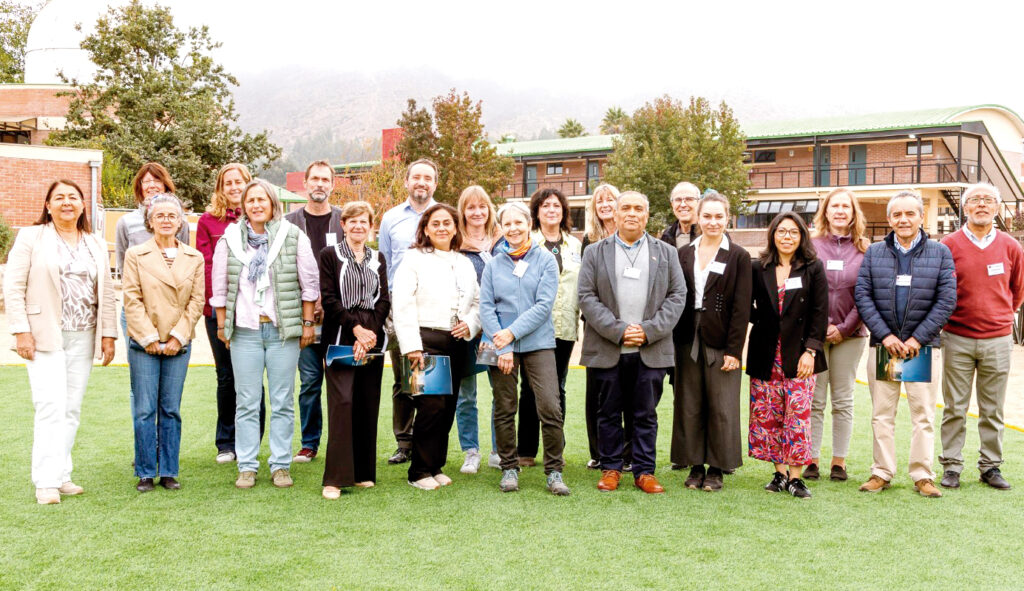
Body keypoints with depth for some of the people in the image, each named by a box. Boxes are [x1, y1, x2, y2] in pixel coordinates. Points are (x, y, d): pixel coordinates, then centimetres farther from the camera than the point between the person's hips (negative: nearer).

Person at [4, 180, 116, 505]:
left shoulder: (96, 245, 15)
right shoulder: (30, 237, 3)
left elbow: (106, 294, 13)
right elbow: (13, 287, -2)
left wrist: (108, 334, 6)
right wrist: (21, 330, -10)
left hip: (83, 339, 4)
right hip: (44, 335, -4)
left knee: (72, 409, 6)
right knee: (51, 407, -11)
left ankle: (61, 476, 14)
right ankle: (46, 482, -6)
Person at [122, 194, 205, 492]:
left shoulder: (194, 257, 8)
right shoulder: (135, 255, 2)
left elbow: (197, 300, 4)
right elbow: (131, 299, -3)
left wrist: (178, 336, -6)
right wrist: (149, 339, -9)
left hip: (178, 343, 2)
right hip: (144, 343, -1)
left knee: (171, 410, 6)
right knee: (144, 410, 0)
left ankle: (169, 472, 15)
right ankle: (145, 473, 12)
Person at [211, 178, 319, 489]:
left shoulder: (293, 235, 1)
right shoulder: (230, 238, 5)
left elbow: (309, 282, 4)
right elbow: (220, 285, 11)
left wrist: (307, 323, 3)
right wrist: (222, 325, 8)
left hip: (283, 330, -1)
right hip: (244, 330, 1)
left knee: (282, 402, 4)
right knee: (247, 402, 4)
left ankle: (281, 465, 13)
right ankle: (247, 467, 12)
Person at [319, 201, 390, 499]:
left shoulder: (377, 259, 16)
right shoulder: (330, 254, 6)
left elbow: (384, 300, 7)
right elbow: (328, 298, -3)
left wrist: (370, 333, -7)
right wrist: (356, 328, -12)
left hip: (372, 338, 4)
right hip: (341, 337, -4)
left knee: (368, 404, 4)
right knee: (342, 402, -12)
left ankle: (364, 472, 14)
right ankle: (335, 478, -8)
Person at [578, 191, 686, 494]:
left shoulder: (666, 253, 11)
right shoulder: (595, 252, 8)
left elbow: (677, 296, 4)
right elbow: (587, 297, -1)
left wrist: (649, 330, -9)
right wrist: (618, 330, -11)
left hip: (651, 351, 1)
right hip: (607, 350, 0)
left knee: (646, 414, 6)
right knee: (609, 413, 7)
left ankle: (644, 471, 15)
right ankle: (610, 468, 19)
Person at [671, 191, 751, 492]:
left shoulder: (738, 256, 0)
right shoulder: (684, 254, 9)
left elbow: (741, 307, -5)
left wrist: (734, 349, -11)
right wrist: (674, 340, -1)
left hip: (720, 341, -3)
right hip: (688, 340, 3)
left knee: (721, 407, 2)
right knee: (689, 405, 8)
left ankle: (716, 469, 14)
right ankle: (695, 466, 19)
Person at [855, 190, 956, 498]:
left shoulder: (940, 252, 3)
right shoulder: (874, 252, 6)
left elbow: (947, 299, -3)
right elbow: (862, 295, -1)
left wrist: (918, 338, -10)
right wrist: (885, 335, -10)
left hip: (923, 345, -1)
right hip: (882, 345, 1)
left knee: (923, 414, 4)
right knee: (881, 414, 5)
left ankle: (923, 475, 13)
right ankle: (882, 472, 15)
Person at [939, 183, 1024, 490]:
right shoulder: (949, 245, -1)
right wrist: (949, 318, 9)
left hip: (997, 340, 2)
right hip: (957, 339, -1)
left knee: (993, 410, 8)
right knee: (955, 408, 3)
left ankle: (991, 466, 18)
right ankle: (951, 466, 11)